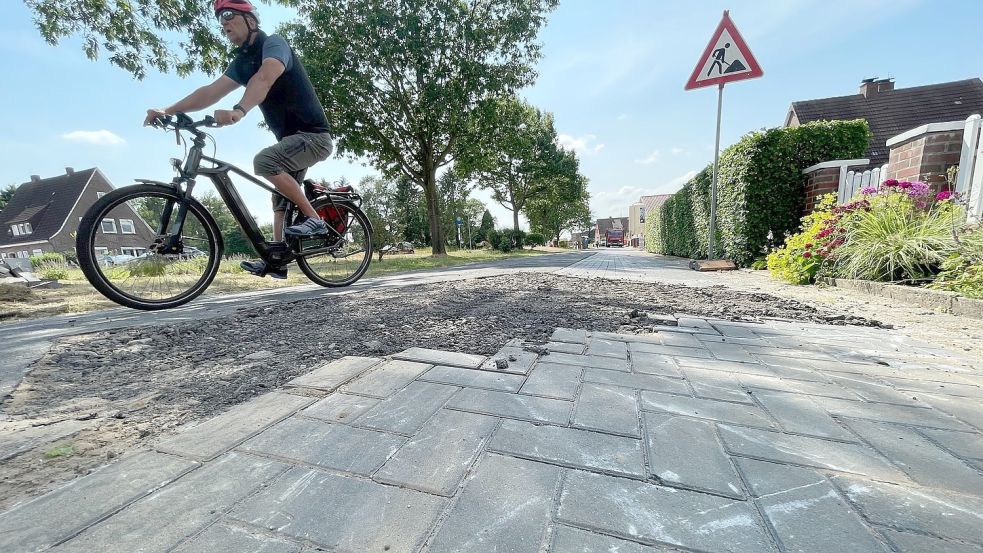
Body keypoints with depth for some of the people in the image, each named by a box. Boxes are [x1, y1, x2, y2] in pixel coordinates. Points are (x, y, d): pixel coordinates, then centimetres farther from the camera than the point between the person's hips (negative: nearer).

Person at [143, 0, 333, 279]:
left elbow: (264, 78, -32)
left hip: (313, 135, -10)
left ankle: (313, 218, -20)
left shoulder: (273, 43, -11)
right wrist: (168, 111, -6)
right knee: (281, 195, 12)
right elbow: (211, 91, 6)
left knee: (264, 160, -30)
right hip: (293, 138, 10)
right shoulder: (241, 61, 14)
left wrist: (239, 111, -48)